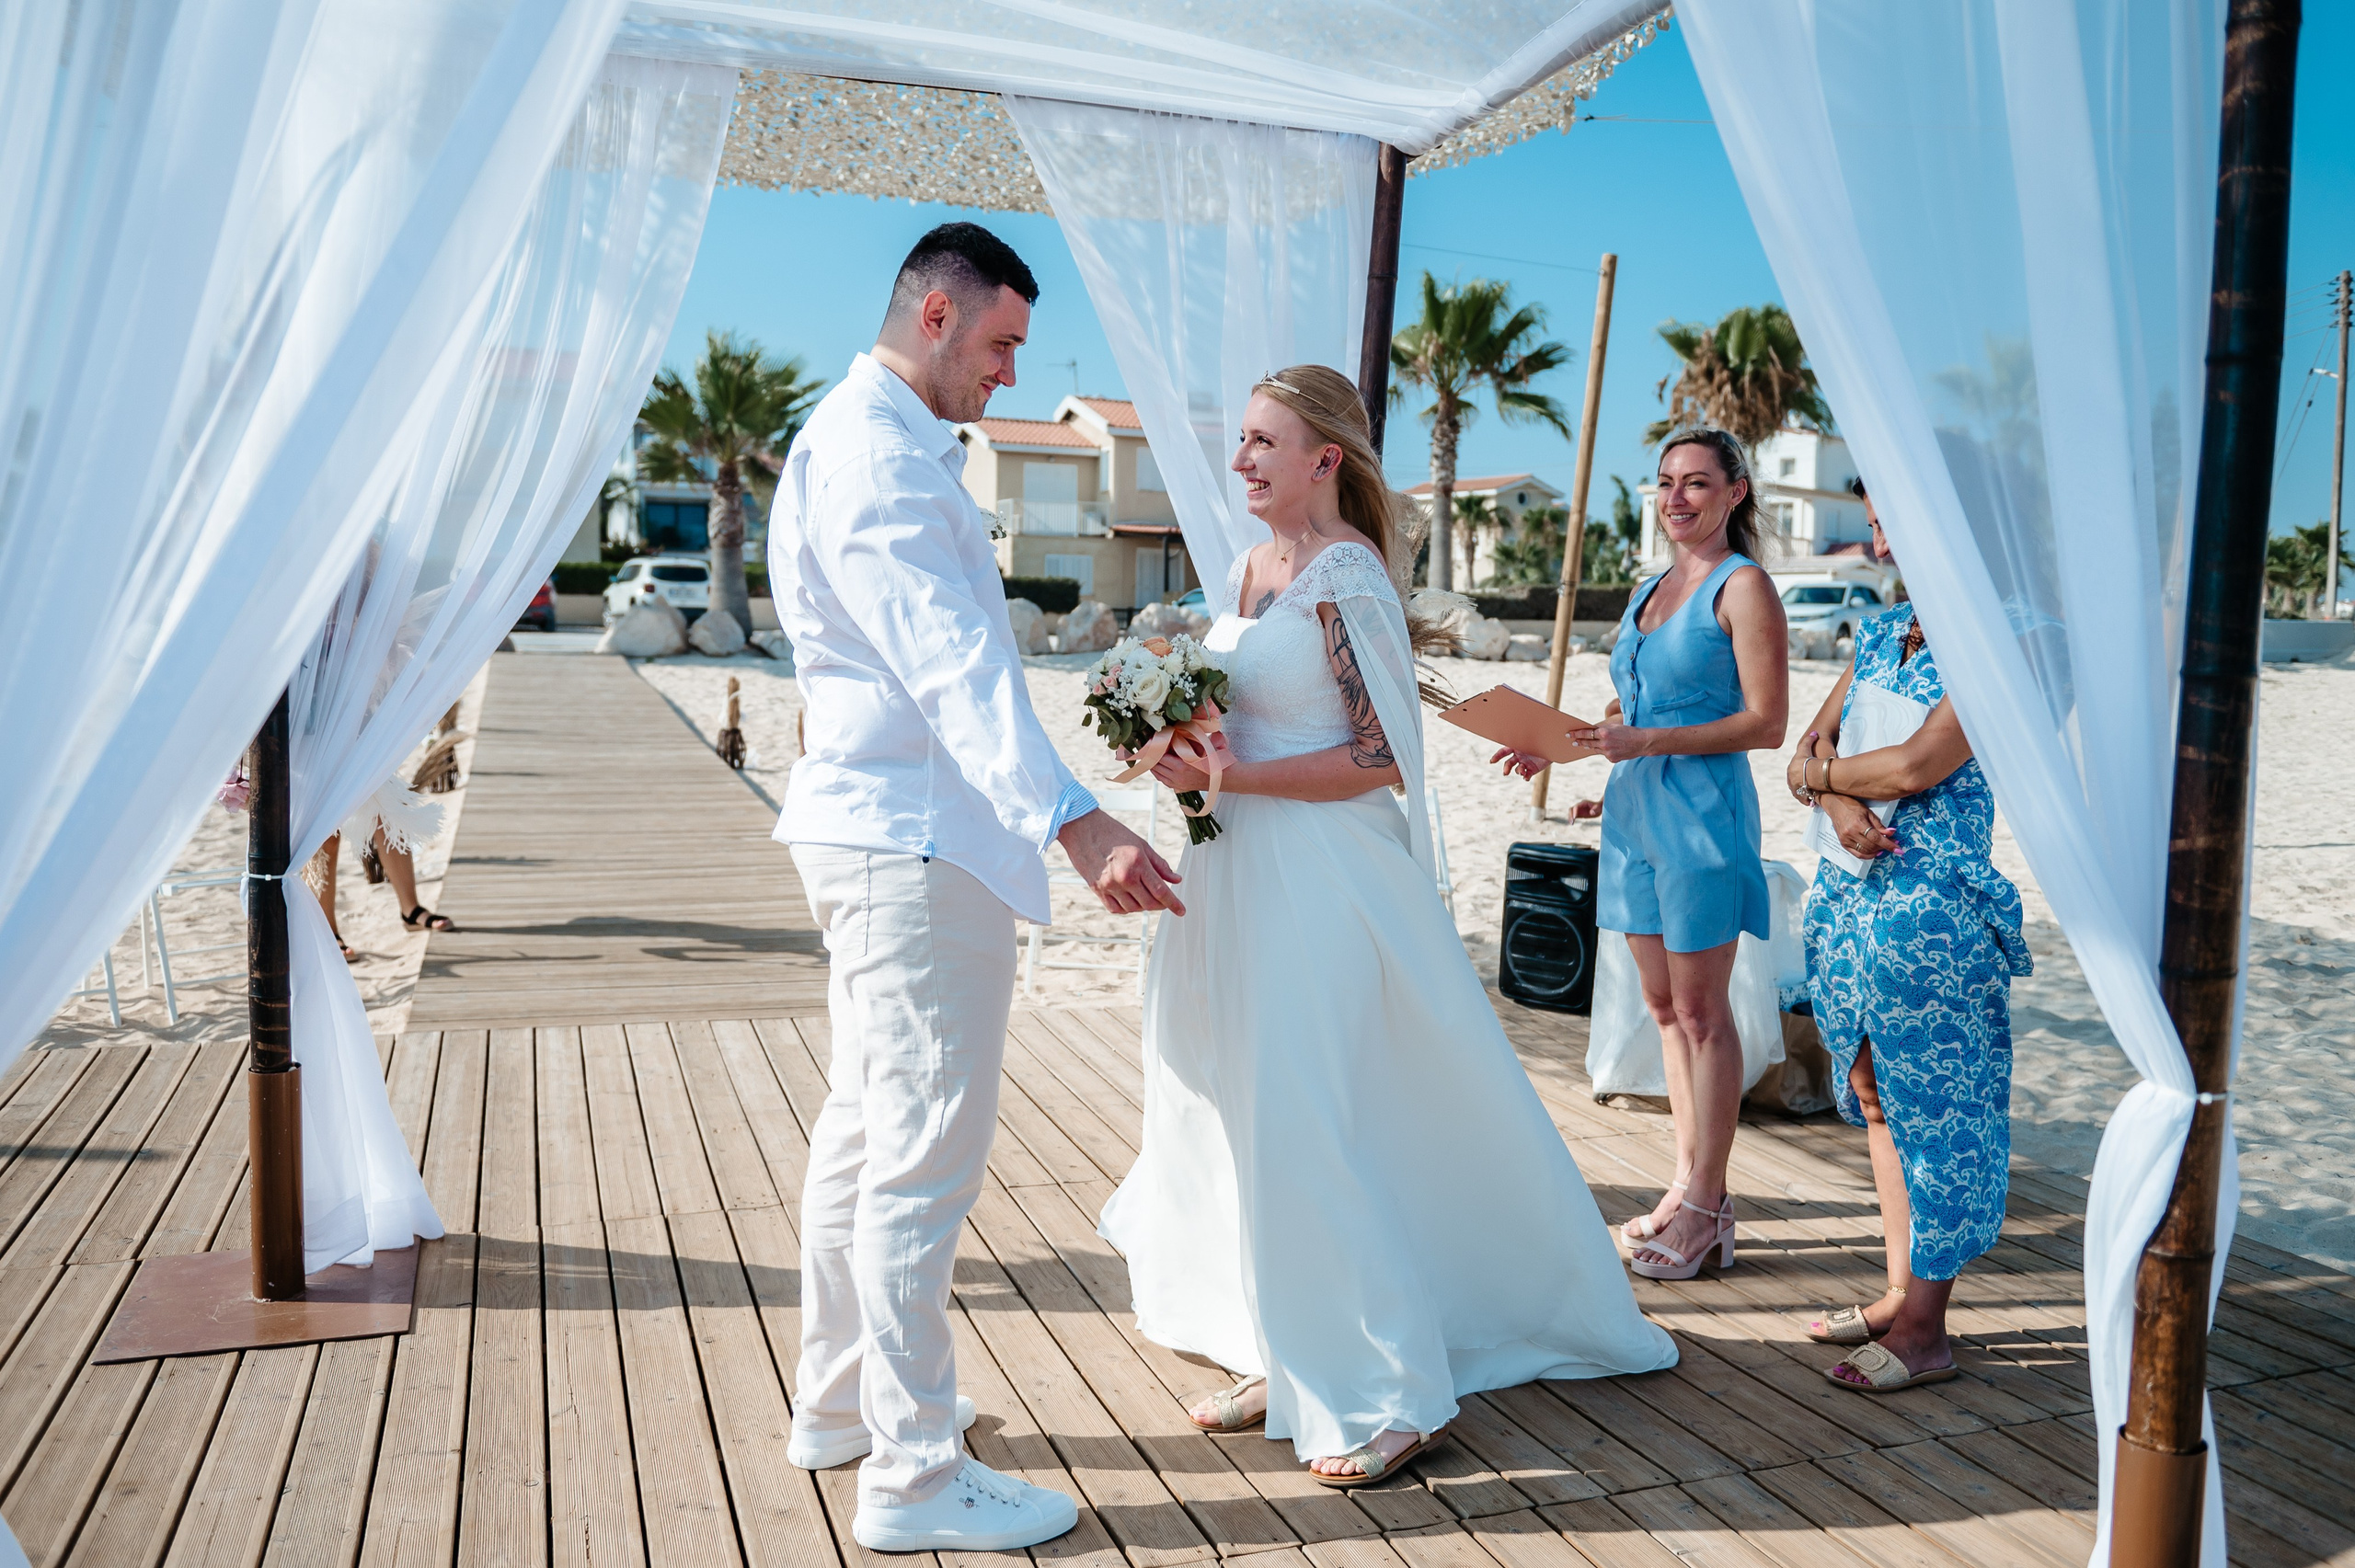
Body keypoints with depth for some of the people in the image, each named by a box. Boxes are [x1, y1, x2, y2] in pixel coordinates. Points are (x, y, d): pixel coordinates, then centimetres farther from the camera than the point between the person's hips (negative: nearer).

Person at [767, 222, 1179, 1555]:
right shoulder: (878, 457, -17)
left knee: (868, 1126, 19)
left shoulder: (862, 439, 18)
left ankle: (841, 1402, 34)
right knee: (928, 1154, -5)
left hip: (874, 830, 12)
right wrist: (1078, 823, -36)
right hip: (920, 842, -12)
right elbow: (952, 664, -30)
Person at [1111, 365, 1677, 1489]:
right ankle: (1288, 1360, 28)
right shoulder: (1249, 570, 13)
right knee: (1254, 1117, 13)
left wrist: (1226, 776, -19)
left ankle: (1385, 1396, 9)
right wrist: (1184, 750, 1)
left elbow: (1383, 759, -16)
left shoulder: (1345, 577, -13)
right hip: (1242, 878, 9)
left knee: (1305, 1128, -6)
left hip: (1320, 885, -9)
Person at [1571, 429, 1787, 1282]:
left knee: (1701, 1011, -1)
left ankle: (1707, 1206, 8)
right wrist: (1564, 740, 5)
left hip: (1702, 810, -8)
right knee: (1663, 1006, 11)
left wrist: (1644, 743, -20)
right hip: (1635, 806, 8)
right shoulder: (1652, 588, 16)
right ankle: (1687, 1183, 21)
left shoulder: (1744, 587, -6)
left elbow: (1766, 723, -13)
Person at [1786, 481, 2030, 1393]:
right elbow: (1809, 743, 11)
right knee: (1877, 1099, 14)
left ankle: (1924, 1330, 9)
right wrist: (1839, 799, -10)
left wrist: (1819, 772, -4)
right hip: (1853, 895, 8)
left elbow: (1920, 765, -20)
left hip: (1932, 904, -8)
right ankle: (1901, 1293, 26)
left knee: (1932, 1109, 0)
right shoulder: (1881, 633, 13)